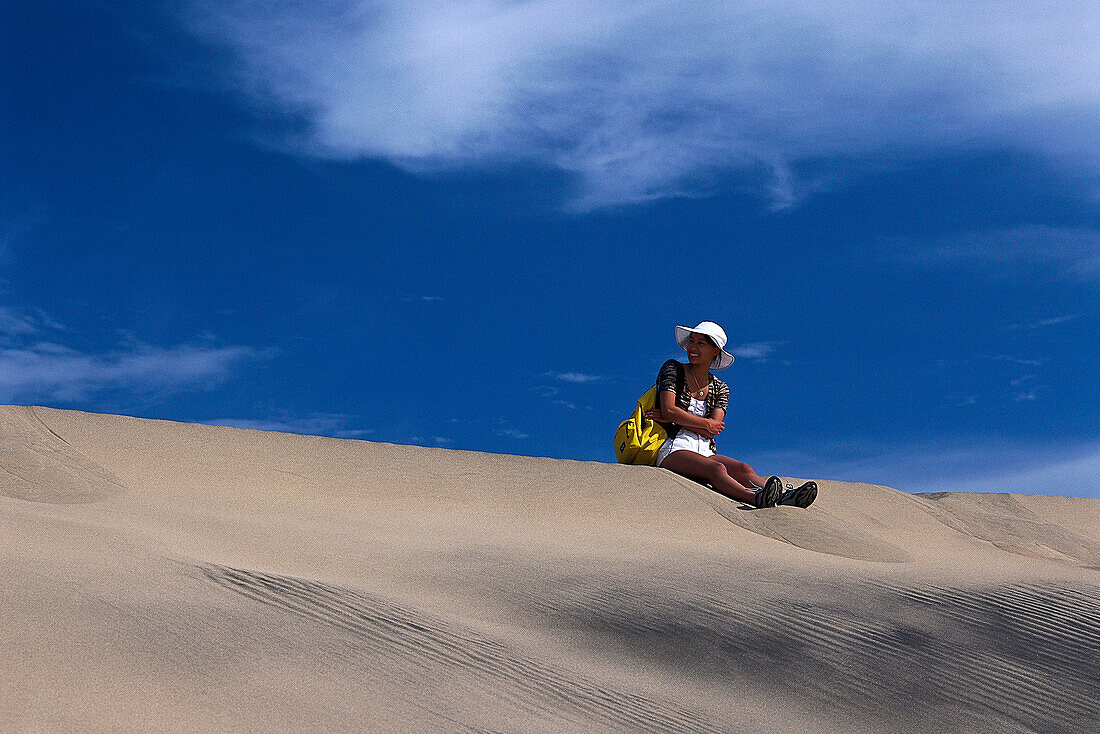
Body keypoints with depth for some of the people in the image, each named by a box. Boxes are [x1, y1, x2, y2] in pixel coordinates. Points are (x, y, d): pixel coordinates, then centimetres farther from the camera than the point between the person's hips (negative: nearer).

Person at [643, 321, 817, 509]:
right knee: (716, 468, -35)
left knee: (743, 469, -27)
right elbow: (669, 410, -7)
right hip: (673, 450, -4)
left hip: (705, 451, 4)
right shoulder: (673, 370, 8)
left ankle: (782, 499, -53)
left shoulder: (720, 389, 16)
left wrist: (672, 418, -7)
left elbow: (715, 428, -1)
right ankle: (755, 498, -63)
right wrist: (706, 424, -3)